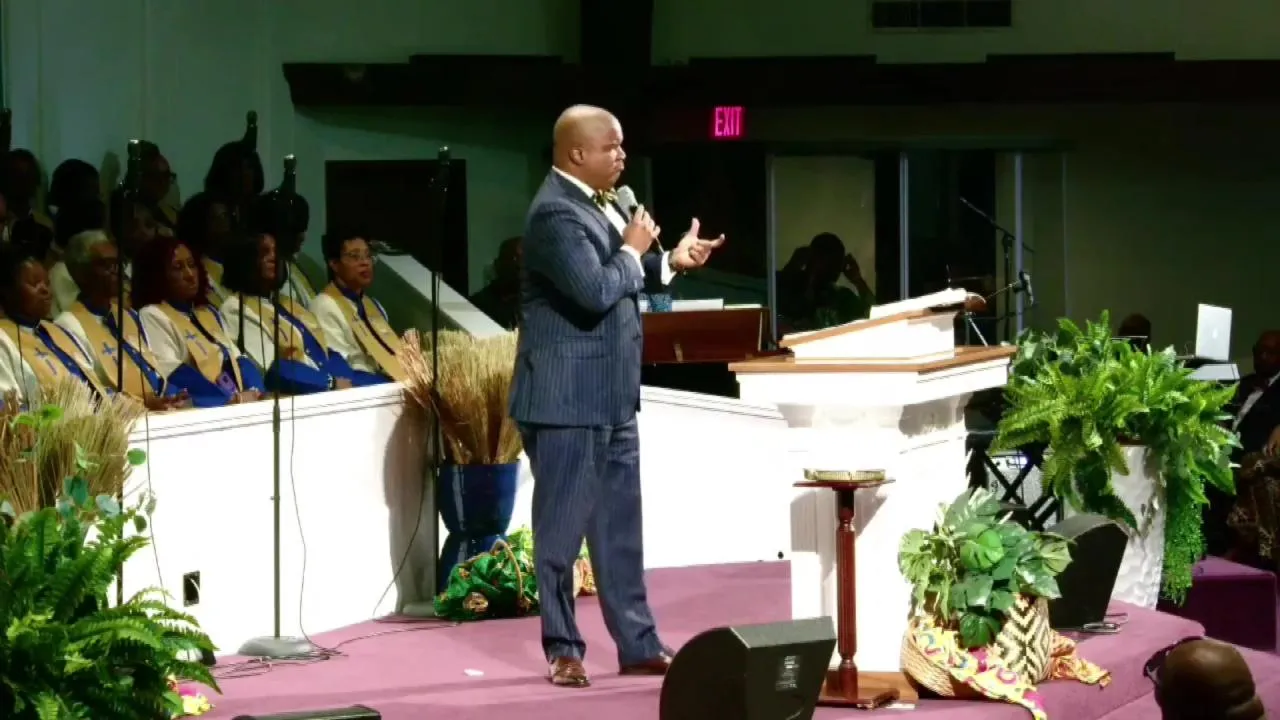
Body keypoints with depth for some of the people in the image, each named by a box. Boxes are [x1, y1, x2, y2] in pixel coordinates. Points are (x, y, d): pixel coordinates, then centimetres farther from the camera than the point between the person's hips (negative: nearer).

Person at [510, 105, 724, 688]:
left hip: (610, 398, 10)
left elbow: (626, 278, 21)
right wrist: (632, 251, -12)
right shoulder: (557, 213, -19)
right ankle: (562, 651, 10)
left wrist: (671, 262, 6)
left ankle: (638, 644, 18)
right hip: (568, 399, -9)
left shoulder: (598, 202, 11)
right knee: (563, 527, 1)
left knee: (620, 526, 12)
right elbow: (596, 291, -28)